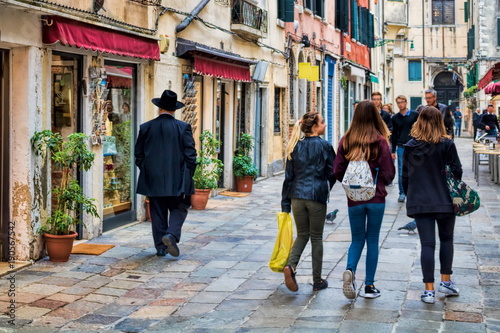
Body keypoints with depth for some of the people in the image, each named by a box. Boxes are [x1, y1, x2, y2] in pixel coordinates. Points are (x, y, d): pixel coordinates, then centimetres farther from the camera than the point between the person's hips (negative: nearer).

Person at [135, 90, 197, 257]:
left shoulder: (146, 128, 2)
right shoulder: (183, 127, -4)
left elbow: (139, 155, 6)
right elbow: (190, 154, -5)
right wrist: (187, 177, 4)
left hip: (153, 180, 2)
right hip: (177, 180, -2)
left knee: (157, 213, 10)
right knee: (178, 209, 10)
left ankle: (160, 247, 12)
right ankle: (171, 234, -13)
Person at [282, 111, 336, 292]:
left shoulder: (295, 147, 6)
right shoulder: (324, 146, -6)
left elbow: (288, 176, 6)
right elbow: (332, 173, -1)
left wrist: (285, 204, 9)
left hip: (297, 196, 4)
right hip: (317, 196, -4)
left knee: (302, 234, 16)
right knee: (316, 238, 8)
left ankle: (291, 265, -9)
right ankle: (317, 281, 14)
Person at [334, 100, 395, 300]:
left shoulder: (345, 141, -4)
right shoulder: (380, 141, -9)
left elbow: (337, 172, -1)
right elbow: (388, 173, -8)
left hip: (354, 199, 2)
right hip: (376, 198, -1)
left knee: (357, 239, 15)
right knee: (373, 240, 10)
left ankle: (350, 270, -12)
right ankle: (369, 286, 12)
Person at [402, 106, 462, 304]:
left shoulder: (410, 147, 0)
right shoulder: (446, 144, -7)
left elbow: (405, 176, 6)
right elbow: (457, 171, -5)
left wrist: (411, 197, 17)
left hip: (419, 203, 1)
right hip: (444, 200, -1)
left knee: (427, 244, 3)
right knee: (446, 239, 18)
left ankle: (429, 290, 1)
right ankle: (446, 281, 22)